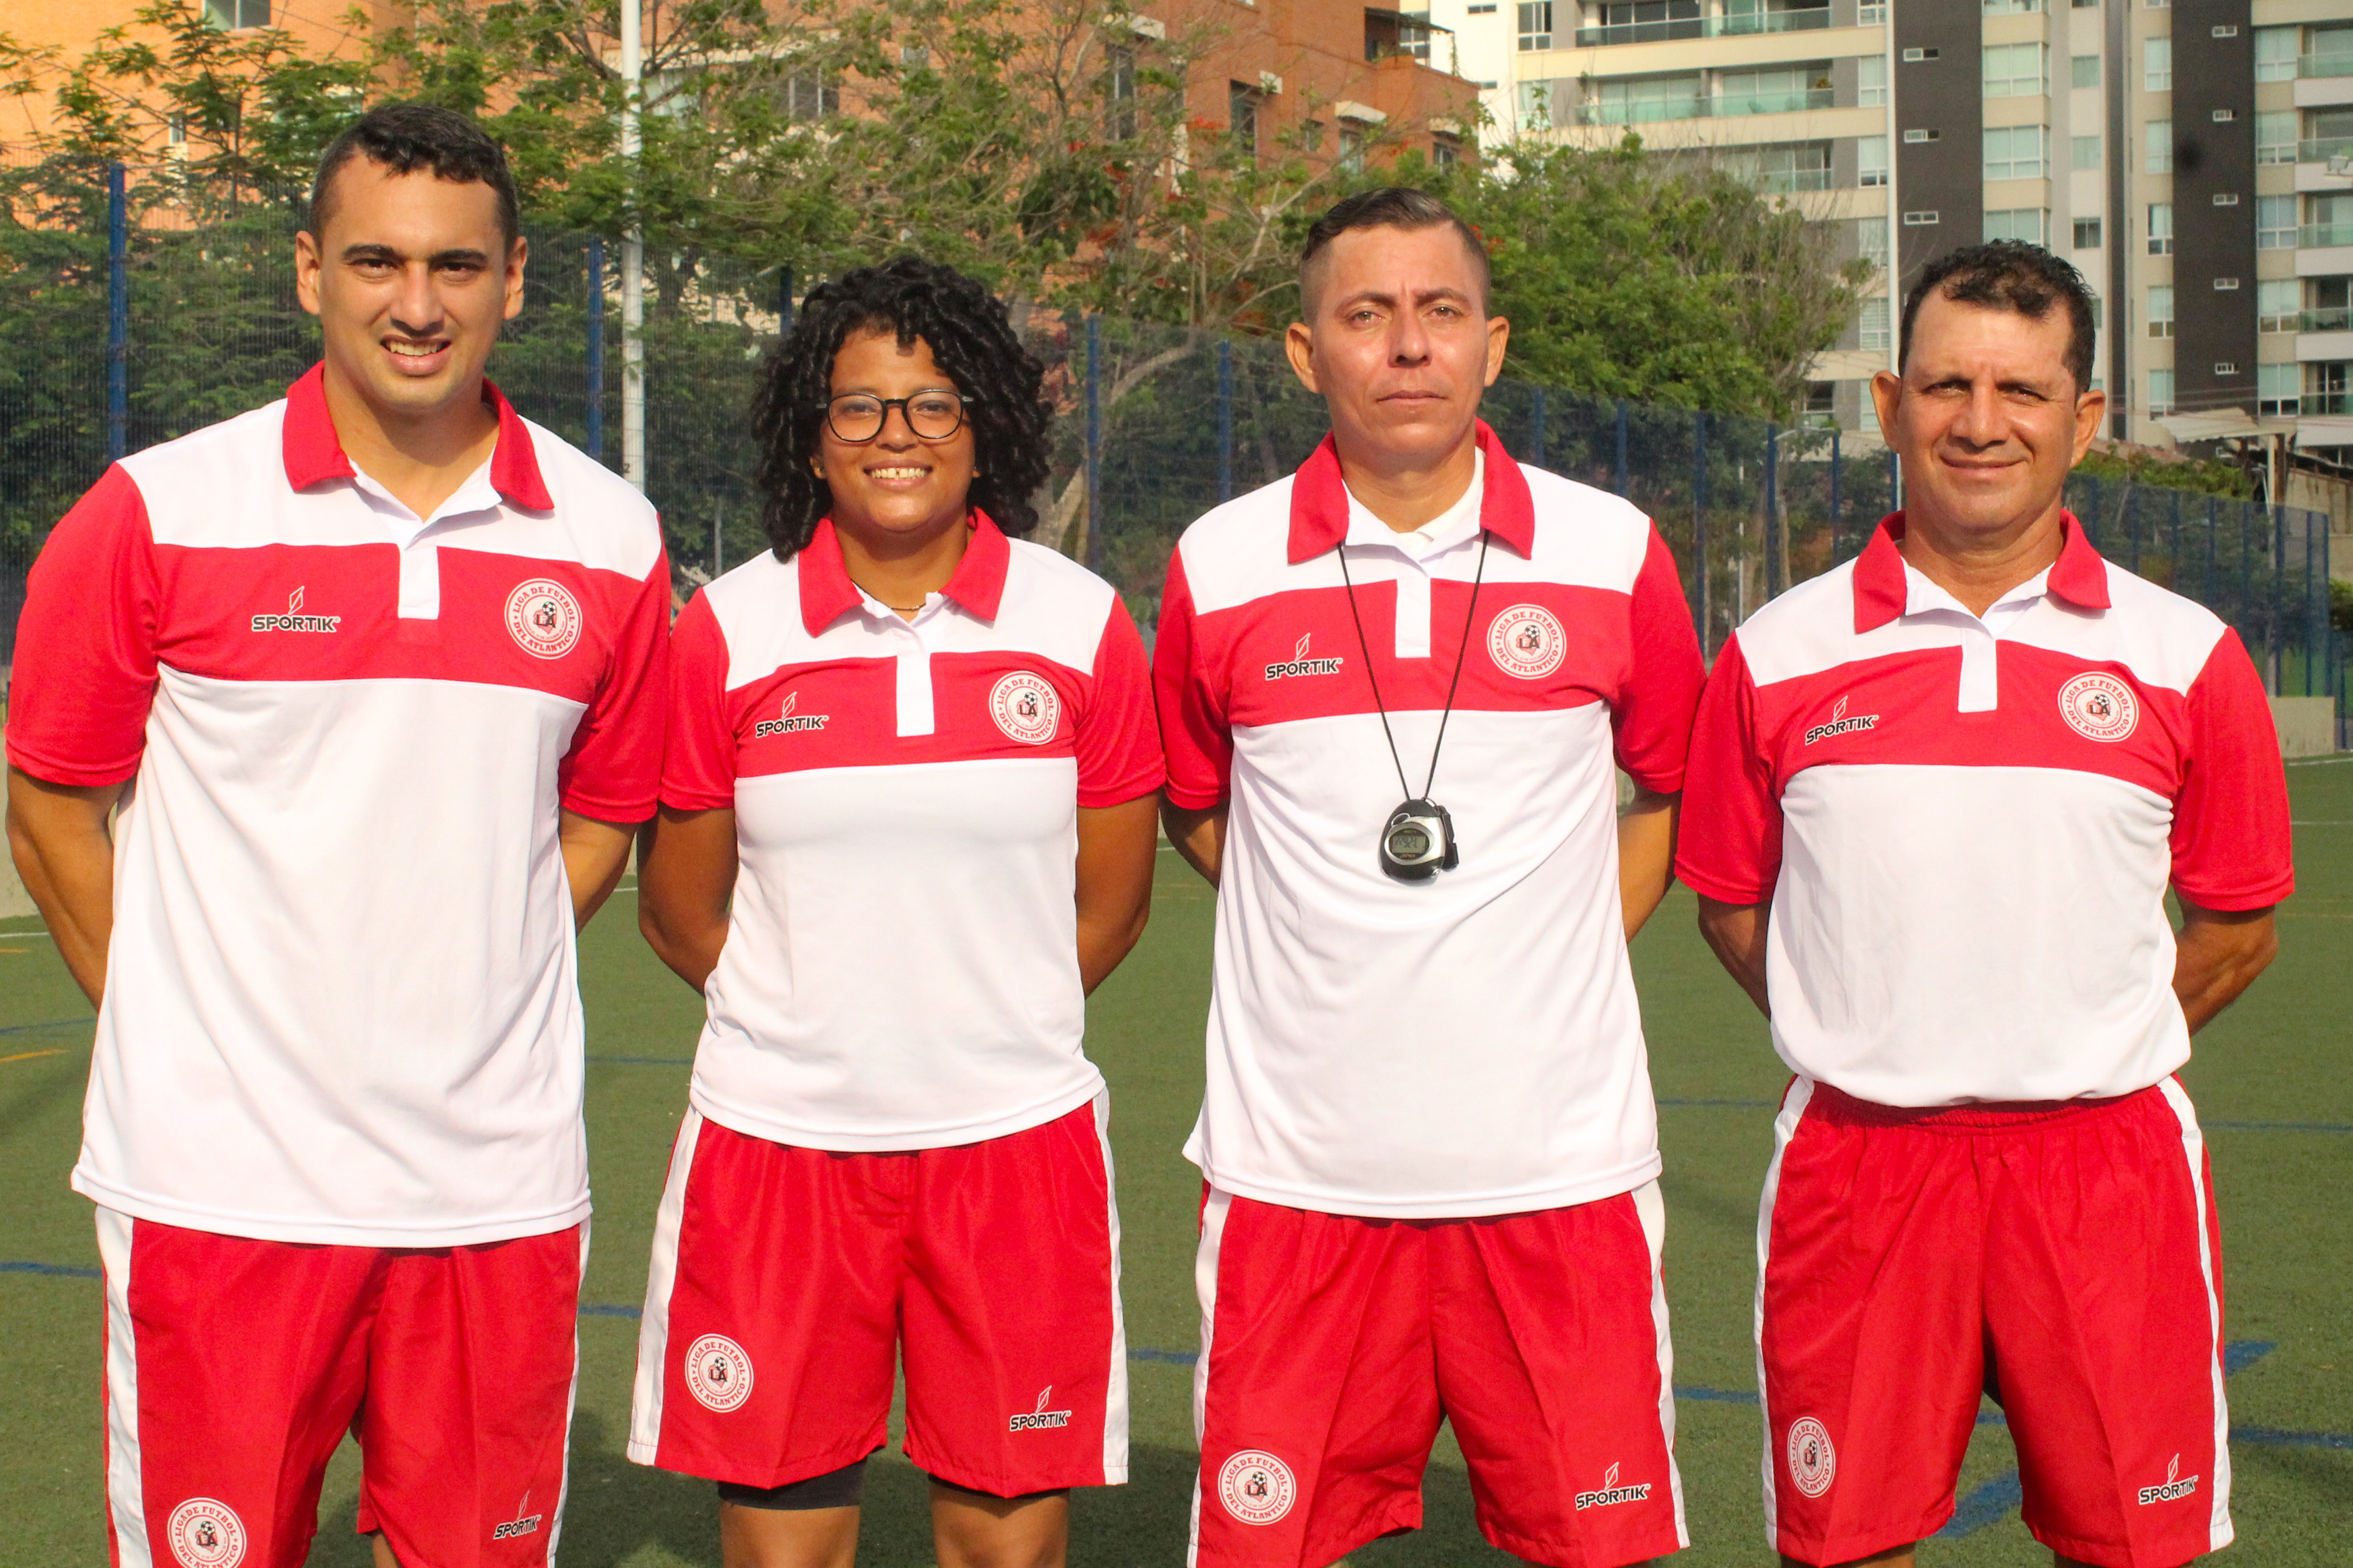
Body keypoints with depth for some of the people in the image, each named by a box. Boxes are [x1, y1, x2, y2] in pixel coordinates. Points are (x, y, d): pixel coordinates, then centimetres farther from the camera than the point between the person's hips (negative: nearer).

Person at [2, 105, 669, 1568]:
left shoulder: (610, 542, 3)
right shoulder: (160, 515, -4)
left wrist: (455, 1007, 8)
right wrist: (178, 1028, 4)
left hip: (496, 1180, 2)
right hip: (219, 1181, -2)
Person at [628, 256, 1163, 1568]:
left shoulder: (1083, 623, 1)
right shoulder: (730, 631, 0)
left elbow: (1112, 904, 9)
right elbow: (681, 909, 8)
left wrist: (987, 1024, 11)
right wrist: (817, 1025, 11)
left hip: (1017, 1136, 0)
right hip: (778, 1142, 0)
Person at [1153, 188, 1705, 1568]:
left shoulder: (1613, 555, 2)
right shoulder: (1220, 571, 2)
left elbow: (1676, 791, 16)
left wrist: (1557, 949, 9)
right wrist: (1342, 930, 10)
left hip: (1560, 1158, 0)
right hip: (1296, 1173, 0)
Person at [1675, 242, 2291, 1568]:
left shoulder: (2185, 655, 3)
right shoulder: (1779, 656, 3)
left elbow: (2239, 923, 11)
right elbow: (1730, 901, 12)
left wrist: (2093, 1050, 7)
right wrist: (1873, 1039, 6)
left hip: (2111, 1169, 0)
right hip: (1856, 1162, 0)